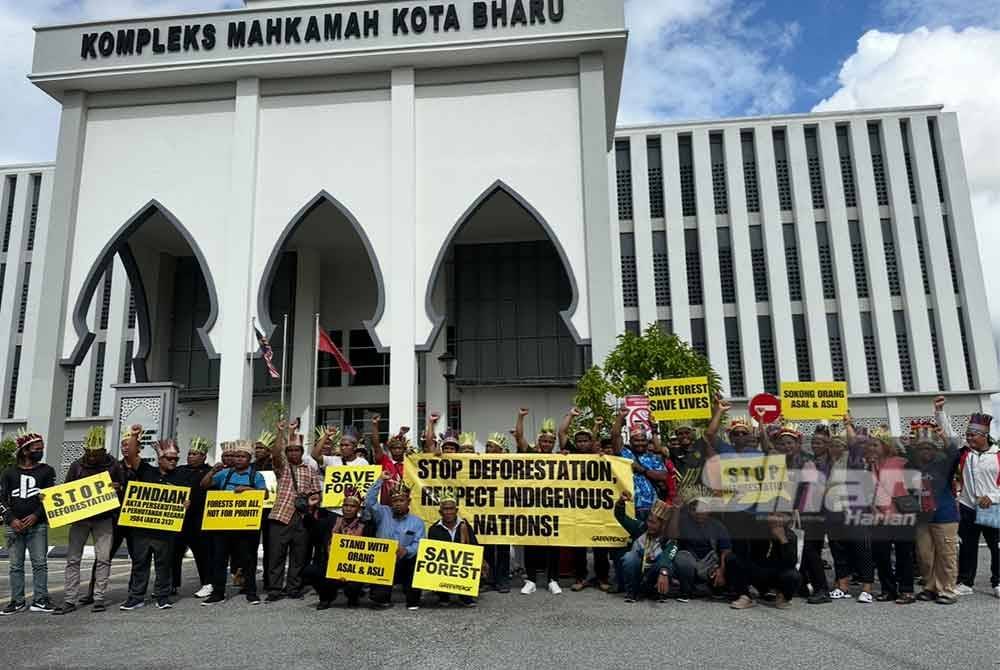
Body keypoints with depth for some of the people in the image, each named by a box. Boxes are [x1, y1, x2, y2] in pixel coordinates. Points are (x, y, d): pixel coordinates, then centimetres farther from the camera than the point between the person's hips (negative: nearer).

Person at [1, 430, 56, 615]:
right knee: (15, 565, 5)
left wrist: (36, 515, -11)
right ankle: (17, 601, 13)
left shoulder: (46, 471, 6)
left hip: (38, 525, -1)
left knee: (40, 564, -3)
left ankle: (40, 600, 3)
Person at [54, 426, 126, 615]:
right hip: (80, 518, 2)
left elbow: (124, 487, 7)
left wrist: (118, 488, -16)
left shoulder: (113, 465, 0)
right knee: (73, 559, 1)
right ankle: (69, 600, 7)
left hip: (104, 519, -1)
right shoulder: (77, 466, 3)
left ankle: (99, 598, 5)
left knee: (103, 558, -3)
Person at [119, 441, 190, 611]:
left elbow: (186, 500, 5)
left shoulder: (180, 478, 6)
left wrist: (187, 504, -17)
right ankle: (136, 597, 18)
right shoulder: (147, 472, 8)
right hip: (142, 526, 1)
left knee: (164, 563, 6)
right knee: (139, 562, 8)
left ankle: (163, 596, 16)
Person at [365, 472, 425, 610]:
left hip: (404, 564, 1)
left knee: (416, 557, -31)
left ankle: (413, 599, -12)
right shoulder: (383, 513, 4)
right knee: (378, 596, -23)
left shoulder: (416, 522, 3)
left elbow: (419, 545, -8)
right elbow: (369, 502, -11)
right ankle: (384, 597, 17)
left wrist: (406, 550, -29)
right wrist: (381, 481, -16)